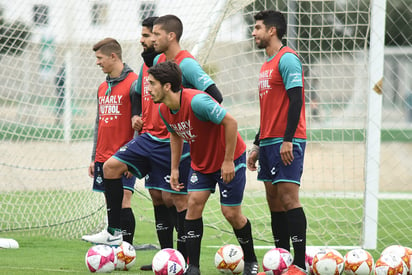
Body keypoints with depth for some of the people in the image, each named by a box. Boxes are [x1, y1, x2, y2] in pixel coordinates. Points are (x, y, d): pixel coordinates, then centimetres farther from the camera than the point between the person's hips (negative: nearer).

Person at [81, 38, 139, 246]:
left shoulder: (133, 83, -7)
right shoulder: (102, 88, 17)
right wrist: (94, 157, 19)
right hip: (104, 157, 8)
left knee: (124, 200, -14)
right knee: (110, 203, 7)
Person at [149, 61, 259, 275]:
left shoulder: (196, 101, -32)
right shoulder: (164, 110, -7)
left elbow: (230, 122, -29)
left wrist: (228, 161, -25)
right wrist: (174, 169, 10)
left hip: (230, 159, -7)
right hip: (201, 162, 7)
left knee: (231, 213, -4)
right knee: (194, 203, -7)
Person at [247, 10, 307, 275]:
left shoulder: (287, 59, -9)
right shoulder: (267, 65, 19)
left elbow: (295, 100, -17)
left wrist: (287, 140, -22)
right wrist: (257, 146, 24)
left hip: (287, 142, -9)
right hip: (269, 142, 9)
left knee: (288, 197, -13)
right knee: (274, 200, 7)